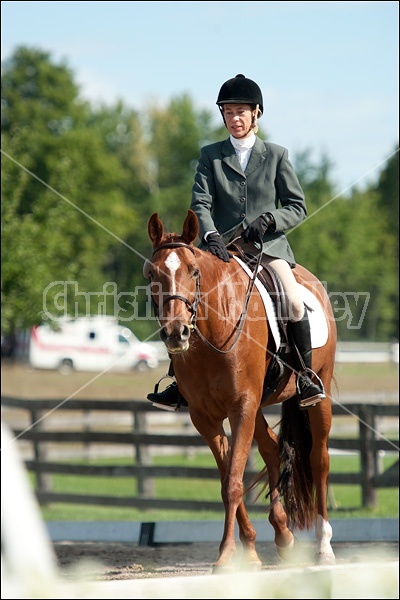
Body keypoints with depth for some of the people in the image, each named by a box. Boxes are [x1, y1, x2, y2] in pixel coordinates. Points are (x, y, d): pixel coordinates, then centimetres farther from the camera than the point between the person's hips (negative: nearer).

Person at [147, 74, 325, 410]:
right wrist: (210, 235, -20)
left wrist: (269, 218, -11)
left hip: (269, 245, -1)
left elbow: (298, 207, 8)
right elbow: (201, 203, -1)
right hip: (222, 246, 1)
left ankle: (307, 375, -11)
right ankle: (181, 383, -12)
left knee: (293, 300, -26)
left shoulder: (276, 155, 9)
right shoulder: (211, 156, 10)